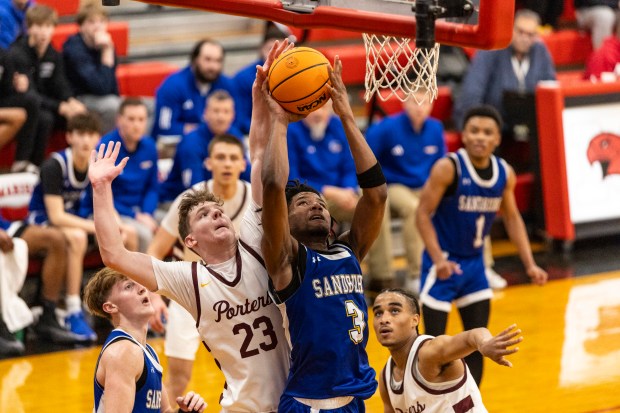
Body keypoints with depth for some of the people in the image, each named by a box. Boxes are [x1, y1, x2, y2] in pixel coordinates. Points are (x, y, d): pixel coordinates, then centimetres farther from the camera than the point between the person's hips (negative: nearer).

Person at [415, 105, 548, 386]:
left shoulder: (505, 174, -2)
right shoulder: (448, 168, -20)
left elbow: (511, 218, 11)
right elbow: (423, 215, -18)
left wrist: (529, 264, 4)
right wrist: (439, 259, -28)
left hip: (474, 262, 6)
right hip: (443, 263, -6)